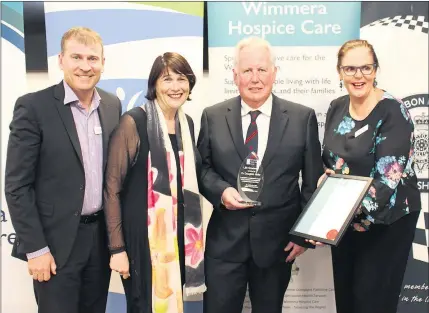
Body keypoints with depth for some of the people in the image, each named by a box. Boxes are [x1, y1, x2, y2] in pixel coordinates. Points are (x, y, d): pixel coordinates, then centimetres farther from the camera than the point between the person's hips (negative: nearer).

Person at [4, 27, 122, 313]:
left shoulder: (113, 105, 4)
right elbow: (17, 186, -12)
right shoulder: (33, 107, -12)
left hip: (102, 236, 5)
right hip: (56, 241, -5)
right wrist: (35, 248, -13)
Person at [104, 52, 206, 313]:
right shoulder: (134, 122, -13)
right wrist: (117, 248, -13)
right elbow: (112, 187, -12)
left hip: (179, 235, 6)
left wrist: (193, 235, 12)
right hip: (142, 235, -6)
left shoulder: (187, 123, 7)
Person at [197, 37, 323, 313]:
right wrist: (220, 190, -15)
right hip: (225, 240, 0)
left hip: (277, 240, 0)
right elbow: (202, 168, 6)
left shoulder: (303, 118, 0)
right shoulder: (213, 117, 2)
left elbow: (313, 181, 2)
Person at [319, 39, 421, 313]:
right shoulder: (336, 108, 1)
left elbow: (388, 177, -23)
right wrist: (325, 176, -11)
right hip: (343, 222, 6)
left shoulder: (393, 112, -17)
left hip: (385, 223, -5)